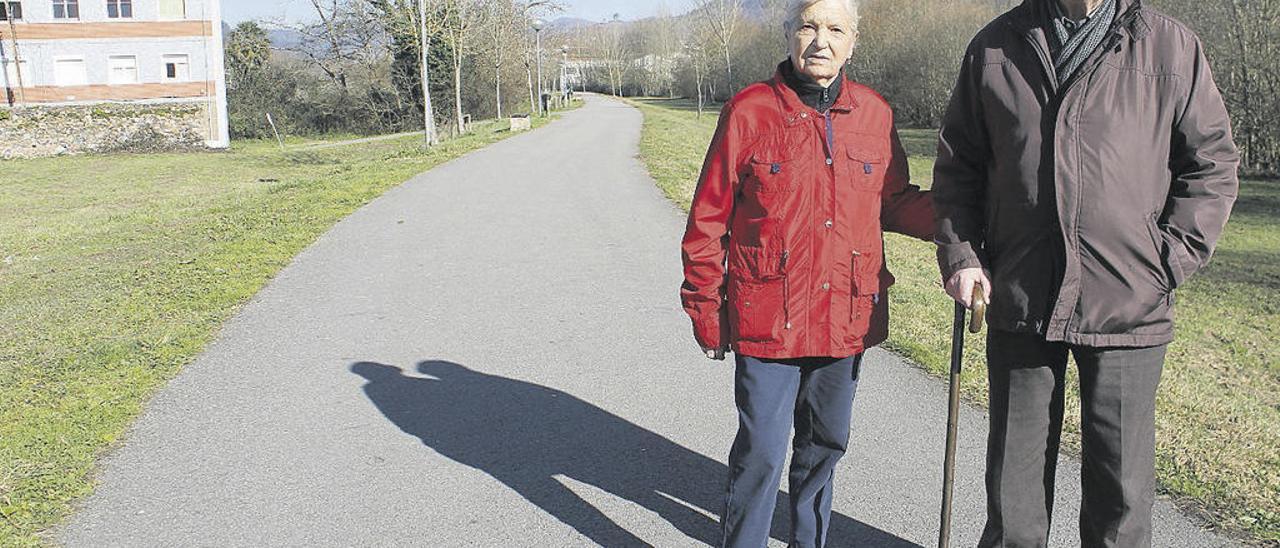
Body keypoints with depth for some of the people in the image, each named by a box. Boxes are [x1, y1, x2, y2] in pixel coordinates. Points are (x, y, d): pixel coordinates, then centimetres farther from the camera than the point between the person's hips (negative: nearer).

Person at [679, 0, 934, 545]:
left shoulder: (874, 114, 4)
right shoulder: (749, 111, -7)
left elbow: (895, 204, 12)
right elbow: (708, 219, -3)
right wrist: (705, 310, -2)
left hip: (848, 320, 4)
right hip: (767, 320, -4)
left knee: (825, 443, 19)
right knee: (761, 451, 0)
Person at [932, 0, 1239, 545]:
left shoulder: (1173, 47, 2)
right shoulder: (994, 49, 7)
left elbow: (1212, 164, 7)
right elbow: (957, 163, 12)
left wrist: (1171, 260, -3)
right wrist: (960, 254, 1)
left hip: (1129, 307, -1)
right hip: (1018, 299, 1)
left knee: (1122, 482, 9)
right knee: (1015, 476, 13)